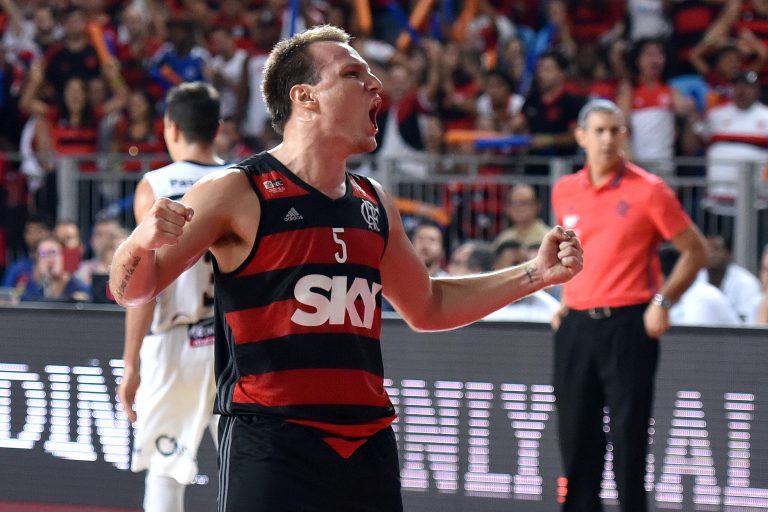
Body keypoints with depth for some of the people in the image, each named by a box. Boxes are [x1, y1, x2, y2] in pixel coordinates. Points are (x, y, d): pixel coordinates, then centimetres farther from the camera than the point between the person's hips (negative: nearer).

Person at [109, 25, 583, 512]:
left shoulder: (375, 205, 16)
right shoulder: (236, 193, -4)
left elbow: (427, 306, 30)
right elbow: (133, 291, -4)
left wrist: (535, 274, 21)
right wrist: (143, 241, -27)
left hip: (367, 448, 6)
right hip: (270, 448, -6)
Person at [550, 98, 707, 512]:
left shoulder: (649, 190, -4)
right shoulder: (564, 191, 10)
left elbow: (695, 251, 0)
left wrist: (662, 302, -9)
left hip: (628, 324, -4)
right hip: (576, 324, 5)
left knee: (628, 430, -5)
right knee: (576, 432, 4)